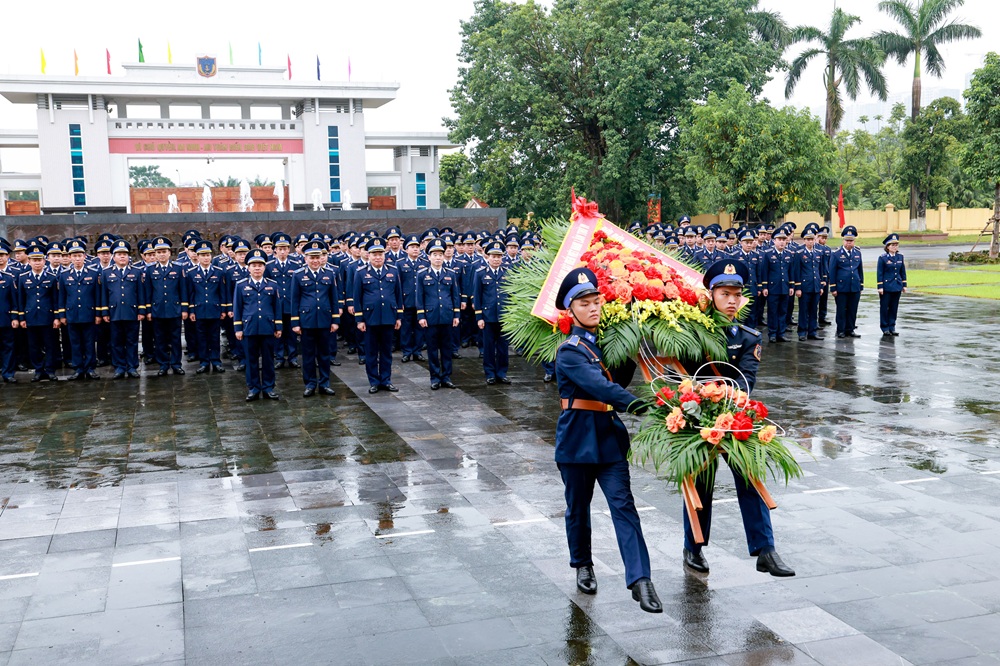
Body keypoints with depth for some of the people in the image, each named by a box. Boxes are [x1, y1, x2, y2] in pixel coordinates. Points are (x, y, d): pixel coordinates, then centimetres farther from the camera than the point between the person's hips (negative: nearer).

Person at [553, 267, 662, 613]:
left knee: (623, 504, -6)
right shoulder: (570, 352, -15)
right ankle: (583, 565, 34)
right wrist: (635, 403, -41)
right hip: (577, 439, -4)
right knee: (578, 506, 12)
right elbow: (600, 386, -29)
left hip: (610, 437, 4)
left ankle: (640, 579, -9)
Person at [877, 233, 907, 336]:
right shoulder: (882, 258, -7)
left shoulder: (900, 257, 8)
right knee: (884, 308, 2)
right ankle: (885, 328, 10)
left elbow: (903, 272, 13)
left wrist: (904, 285, 10)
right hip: (886, 287, -5)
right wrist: (880, 287, -11)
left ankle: (892, 327, 17)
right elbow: (879, 273, -7)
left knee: (894, 308, 9)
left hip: (897, 286, 5)